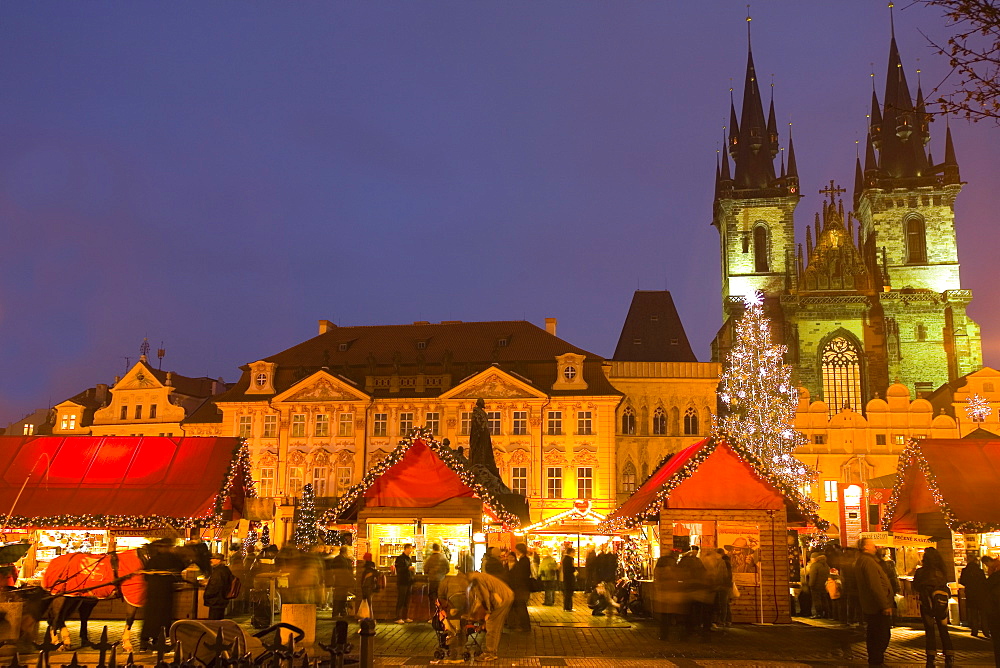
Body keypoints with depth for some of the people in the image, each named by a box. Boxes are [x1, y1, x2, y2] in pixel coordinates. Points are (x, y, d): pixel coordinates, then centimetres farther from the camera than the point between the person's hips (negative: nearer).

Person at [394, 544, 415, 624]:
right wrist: (408, 568, -25)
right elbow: (398, 569, -18)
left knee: (407, 601, 10)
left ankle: (405, 617, 17)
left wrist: (413, 570, 8)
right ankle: (398, 618, -2)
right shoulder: (400, 558, -8)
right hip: (402, 582, -8)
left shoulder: (409, 559, 18)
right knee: (400, 601, -5)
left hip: (409, 582, 8)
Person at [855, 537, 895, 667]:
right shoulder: (868, 561, -19)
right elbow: (875, 585, -24)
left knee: (872, 636, 17)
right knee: (882, 636, -5)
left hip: (869, 607, 11)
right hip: (878, 607, -11)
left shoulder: (861, 561, 15)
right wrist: (885, 605, -23)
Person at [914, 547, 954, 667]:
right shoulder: (941, 572, -2)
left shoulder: (920, 572, -11)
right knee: (943, 630, 12)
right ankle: (949, 658, 10)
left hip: (927, 604, -2)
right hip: (942, 604, 2)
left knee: (929, 631, 5)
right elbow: (946, 588, 8)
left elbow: (915, 587, 0)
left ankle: (931, 659, 3)